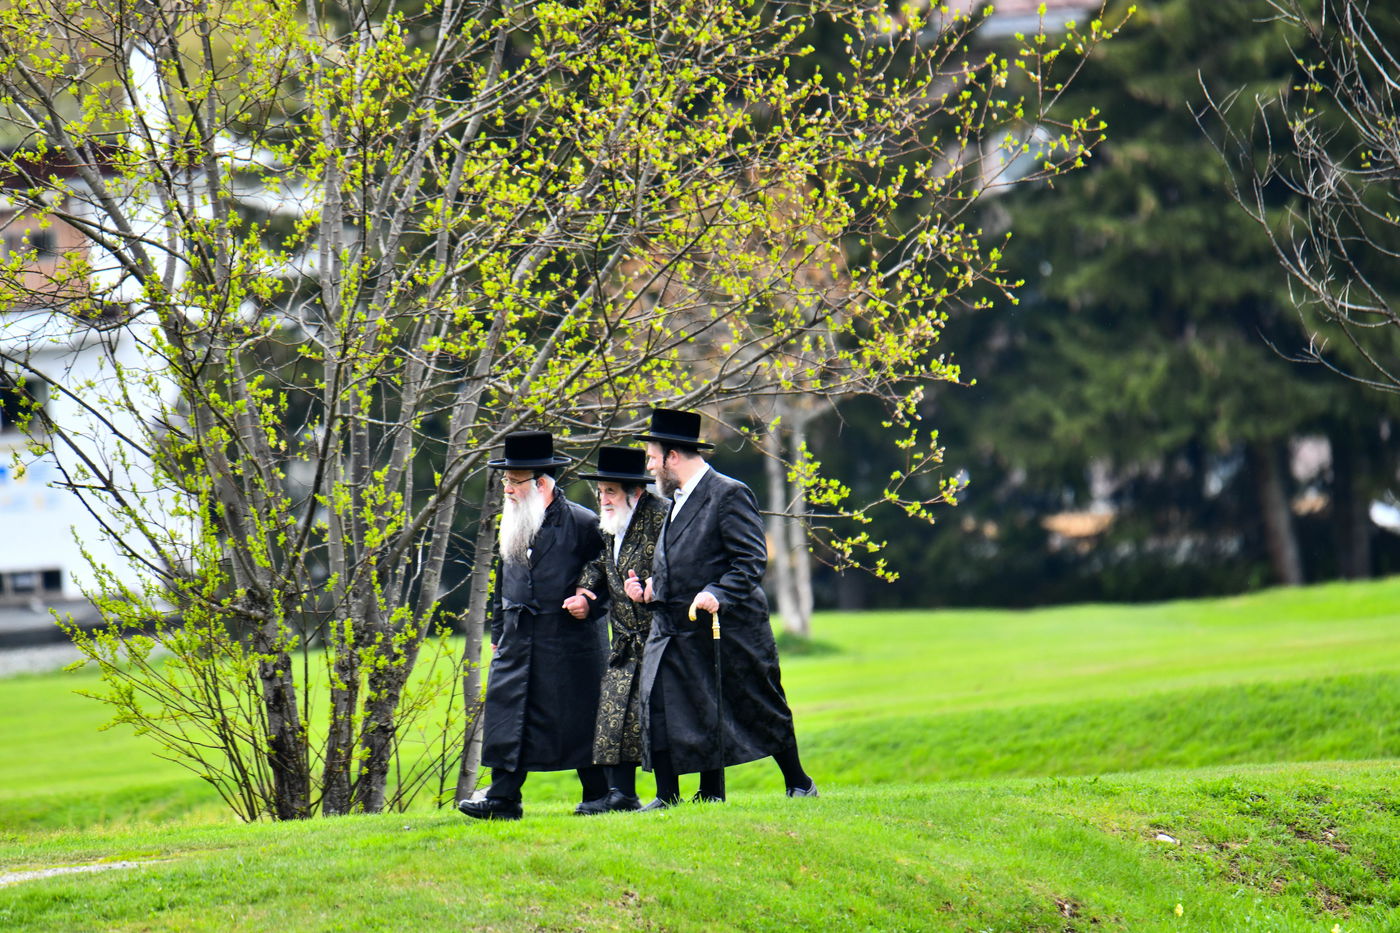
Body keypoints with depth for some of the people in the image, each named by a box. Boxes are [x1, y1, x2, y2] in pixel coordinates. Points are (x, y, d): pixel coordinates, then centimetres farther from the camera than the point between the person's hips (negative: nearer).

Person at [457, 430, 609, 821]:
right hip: (518, 639, 5)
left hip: (569, 641, -5)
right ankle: (502, 799, 1)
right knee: (505, 709, -2)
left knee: (579, 719, 0)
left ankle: (598, 798, 12)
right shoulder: (512, 523, 11)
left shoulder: (582, 523, -7)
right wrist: (498, 633, 16)